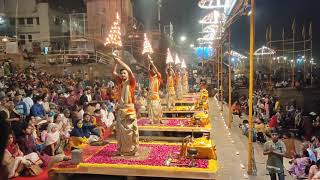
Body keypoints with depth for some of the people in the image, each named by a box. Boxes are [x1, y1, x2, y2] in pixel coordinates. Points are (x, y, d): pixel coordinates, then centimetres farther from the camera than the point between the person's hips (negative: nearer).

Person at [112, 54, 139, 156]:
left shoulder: (131, 82, -1)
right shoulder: (120, 82, 11)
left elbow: (129, 70, -14)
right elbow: (114, 72, 10)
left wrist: (120, 61, -9)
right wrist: (116, 62, 2)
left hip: (130, 109, -4)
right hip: (120, 109, 4)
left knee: (131, 129, -2)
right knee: (120, 130, 7)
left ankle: (133, 149, 7)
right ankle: (122, 149, 17)